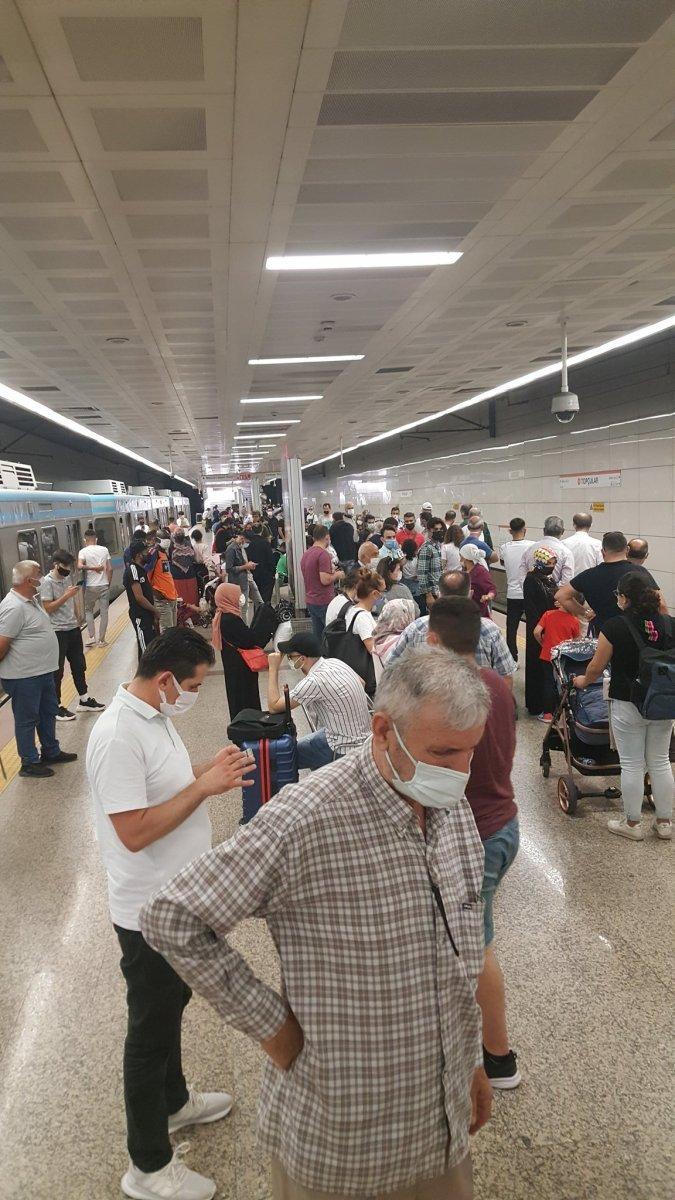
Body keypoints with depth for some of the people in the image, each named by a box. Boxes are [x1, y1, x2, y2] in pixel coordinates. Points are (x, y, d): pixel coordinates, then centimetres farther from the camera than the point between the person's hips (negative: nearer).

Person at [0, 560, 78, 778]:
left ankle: (51, 752, 37)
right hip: (24, 677, -10)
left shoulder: (31, 600, 8)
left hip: (43, 671, 10)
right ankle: (29, 763, 19)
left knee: (49, 711, 21)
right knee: (27, 719, 5)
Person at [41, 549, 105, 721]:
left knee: (79, 665, 16)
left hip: (73, 629, 8)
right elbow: (48, 608, -19)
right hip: (58, 632, -8)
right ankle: (57, 707, 10)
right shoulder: (47, 582, -14)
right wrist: (66, 595, -22)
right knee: (57, 670, 1)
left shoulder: (68, 577, 8)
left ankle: (85, 700, 27)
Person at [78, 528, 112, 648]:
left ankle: (92, 637, 7)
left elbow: (79, 566, -23)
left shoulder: (83, 551, -5)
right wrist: (108, 582, 10)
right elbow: (110, 569, 0)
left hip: (91, 587, -1)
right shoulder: (104, 550, 2)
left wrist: (91, 568, -12)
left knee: (88, 610, 17)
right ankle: (102, 640, 11)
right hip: (104, 585, 1)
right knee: (104, 612, 7)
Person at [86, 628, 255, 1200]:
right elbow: (134, 831, -30)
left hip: (179, 898, 9)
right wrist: (203, 787, -28)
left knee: (171, 1004, 27)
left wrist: (209, 768, 1)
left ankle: (173, 1100, 50)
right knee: (151, 1029, 8)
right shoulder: (118, 735, -28)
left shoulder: (157, 713, 3)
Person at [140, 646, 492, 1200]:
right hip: (337, 1127, -6)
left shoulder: (455, 807, -4)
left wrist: (474, 1059, 14)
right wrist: (270, 1024, -18)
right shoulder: (305, 819, -28)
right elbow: (171, 920, -23)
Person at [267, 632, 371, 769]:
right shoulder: (335, 662, 0)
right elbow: (361, 682, 19)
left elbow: (274, 706, -17)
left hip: (345, 751, -8)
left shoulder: (314, 681, -25)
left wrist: (273, 669, -10)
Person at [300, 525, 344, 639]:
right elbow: (325, 580, -22)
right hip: (324, 602, -8)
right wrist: (337, 575, -4)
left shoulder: (306, 554, 11)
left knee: (318, 637, 12)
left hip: (310, 601, 8)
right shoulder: (323, 554, -16)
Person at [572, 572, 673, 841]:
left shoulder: (615, 625, -15)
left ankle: (632, 823, 19)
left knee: (632, 764, 7)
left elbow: (596, 667, -7)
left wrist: (583, 681, 12)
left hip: (628, 705, -4)